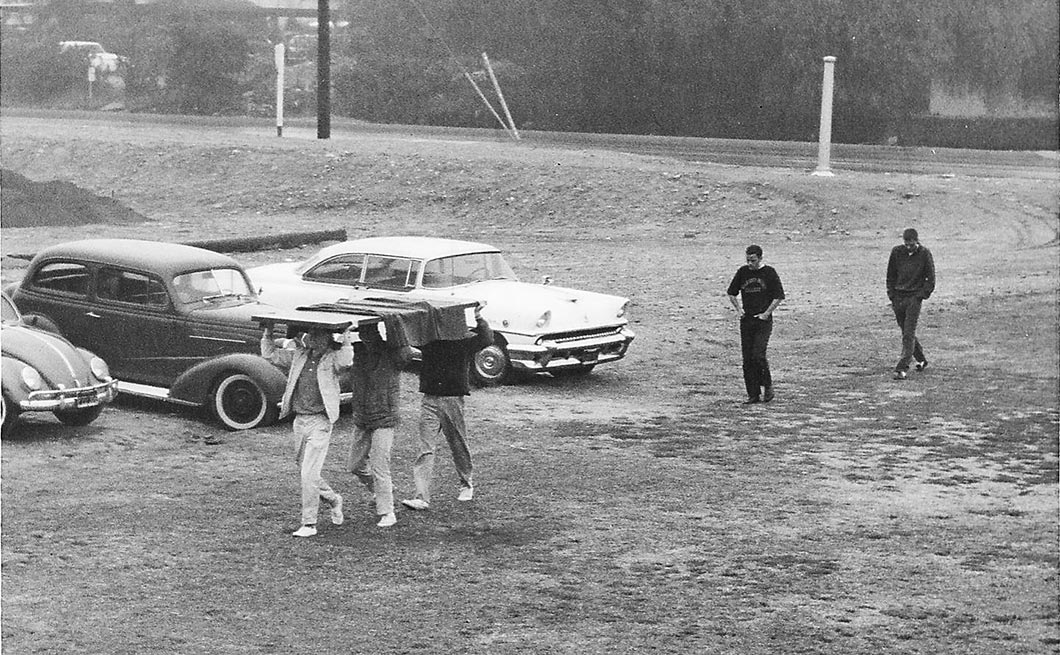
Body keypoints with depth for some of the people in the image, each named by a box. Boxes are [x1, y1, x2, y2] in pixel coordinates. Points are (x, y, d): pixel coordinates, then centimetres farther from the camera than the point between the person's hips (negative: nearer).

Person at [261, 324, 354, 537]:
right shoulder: (298, 356, 11)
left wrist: (346, 338, -22)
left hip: (320, 422, -6)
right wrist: (268, 330, 8)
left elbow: (345, 360, -28)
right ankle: (333, 500, 40)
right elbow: (270, 353, 16)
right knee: (306, 472, 15)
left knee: (309, 474, -10)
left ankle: (309, 524, -2)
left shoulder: (332, 358, -4)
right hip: (300, 421, 6)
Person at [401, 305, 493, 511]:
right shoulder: (428, 340, 7)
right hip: (430, 399, 2)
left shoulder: (465, 340, -2)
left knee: (459, 445, 12)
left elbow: (487, 339, -16)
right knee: (426, 449, -6)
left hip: (453, 399, -2)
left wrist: (479, 319, -28)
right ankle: (422, 497, -11)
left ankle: (467, 484, 37)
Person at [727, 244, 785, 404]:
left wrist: (766, 313, -8)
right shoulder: (743, 272, 7)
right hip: (746, 320, 4)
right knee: (747, 358, 2)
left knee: (758, 355, -16)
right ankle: (753, 394, 7)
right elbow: (731, 293, 19)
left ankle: (767, 386, 5)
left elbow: (779, 296, -1)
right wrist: (738, 309, 6)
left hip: (763, 321, -4)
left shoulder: (769, 272, -3)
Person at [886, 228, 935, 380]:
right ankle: (921, 360, 30)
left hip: (914, 297, -4)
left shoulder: (925, 254, -5)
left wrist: (922, 296, -8)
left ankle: (901, 368, -16)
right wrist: (892, 296, 5)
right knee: (906, 332, 11)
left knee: (908, 334, -11)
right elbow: (890, 275, 11)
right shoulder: (897, 252, 2)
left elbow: (930, 279, 0)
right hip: (898, 297, 4)